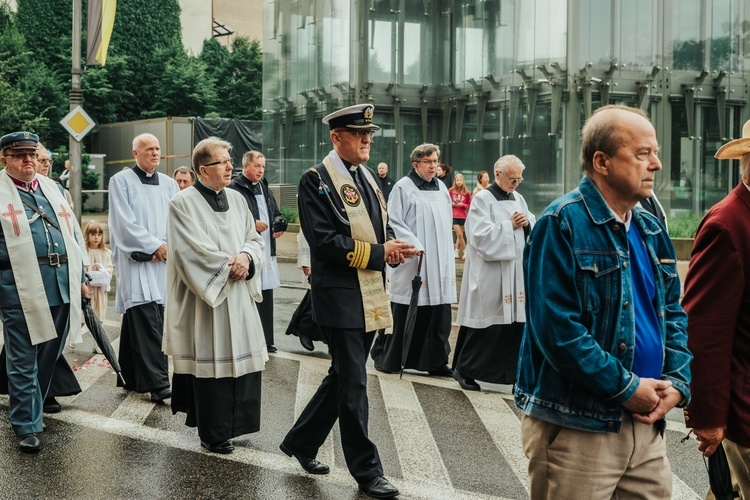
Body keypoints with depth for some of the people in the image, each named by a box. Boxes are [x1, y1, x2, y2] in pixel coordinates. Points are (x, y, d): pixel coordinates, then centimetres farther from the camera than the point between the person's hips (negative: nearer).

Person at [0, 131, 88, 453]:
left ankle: (32, 407, 33)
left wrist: (80, 276, 17)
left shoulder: (51, 188, 16)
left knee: (50, 354, 15)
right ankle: (26, 426, 10)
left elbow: (73, 232, 20)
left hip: (63, 283, 6)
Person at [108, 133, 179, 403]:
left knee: (148, 319, 5)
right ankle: (157, 382, -16)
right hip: (136, 260, -5)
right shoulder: (121, 181, 0)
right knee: (146, 320, -13)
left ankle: (132, 377, 15)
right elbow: (125, 221, -7)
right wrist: (154, 245, -11)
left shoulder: (169, 184, 14)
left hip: (164, 260, 5)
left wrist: (167, 247, -8)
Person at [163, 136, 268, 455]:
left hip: (239, 297, 6)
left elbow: (255, 240, 11)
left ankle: (234, 423, 20)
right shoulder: (183, 203, -7)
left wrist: (246, 257, -10)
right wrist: (229, 265, -13)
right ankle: (213, 434, 9)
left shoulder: (236, 200, 12)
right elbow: (193, 251, -14)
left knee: (242, 358, 6)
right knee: (210, 362, -2)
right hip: (205, 299, -6)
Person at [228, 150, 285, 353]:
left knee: (266, 296, 11)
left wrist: (279, 225, 5)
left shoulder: (264, 188, 18)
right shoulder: (234, 189, -8)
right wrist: (252, 225, -16)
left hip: (267, 251, 8)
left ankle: (266, 340, 19)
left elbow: (276, 212, 25)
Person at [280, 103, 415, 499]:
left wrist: (392, 246, -3)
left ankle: (301, 442, 32)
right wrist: (379, 253, -20)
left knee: (343, 378, 16)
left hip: (370, 295, 8)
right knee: (352, 384, -1)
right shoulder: (316, 180, -10)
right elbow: (323, 241, -19)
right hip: (341, 297, -8)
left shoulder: (366, 177, 14)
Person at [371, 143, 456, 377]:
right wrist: (414, 246, -19)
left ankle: (436, 361, 13)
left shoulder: (441, 188, 13)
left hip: (439, 263, 6)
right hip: (412, 263, -6)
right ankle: (385, 357, 14)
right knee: (403, 314, 0)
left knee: (438, 314, 5)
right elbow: (394, 222, -11)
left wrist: (448, 257, 15)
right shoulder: (403, 188, -7)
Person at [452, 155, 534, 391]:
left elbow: (535, 228, 16)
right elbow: (481, 235, -17)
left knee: (515, 322, 6)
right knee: (486, 324, -1)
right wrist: (510, 226, -12)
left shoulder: (518, 199, 13)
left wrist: (527, 223, -5)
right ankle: (464, 369, 11)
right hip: (490, 275, -6)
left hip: (517, 272, 7)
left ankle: (511, 370, 16)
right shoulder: (482, 199, -8)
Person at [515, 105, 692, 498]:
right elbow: (557, 327, -20)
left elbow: (673, 314, 17)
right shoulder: (562, 224, -13)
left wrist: (677, 381, 0)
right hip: (576, 427, -7)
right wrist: (626, 388, -16)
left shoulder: (651, 230, 12)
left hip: (646, 423, 7)